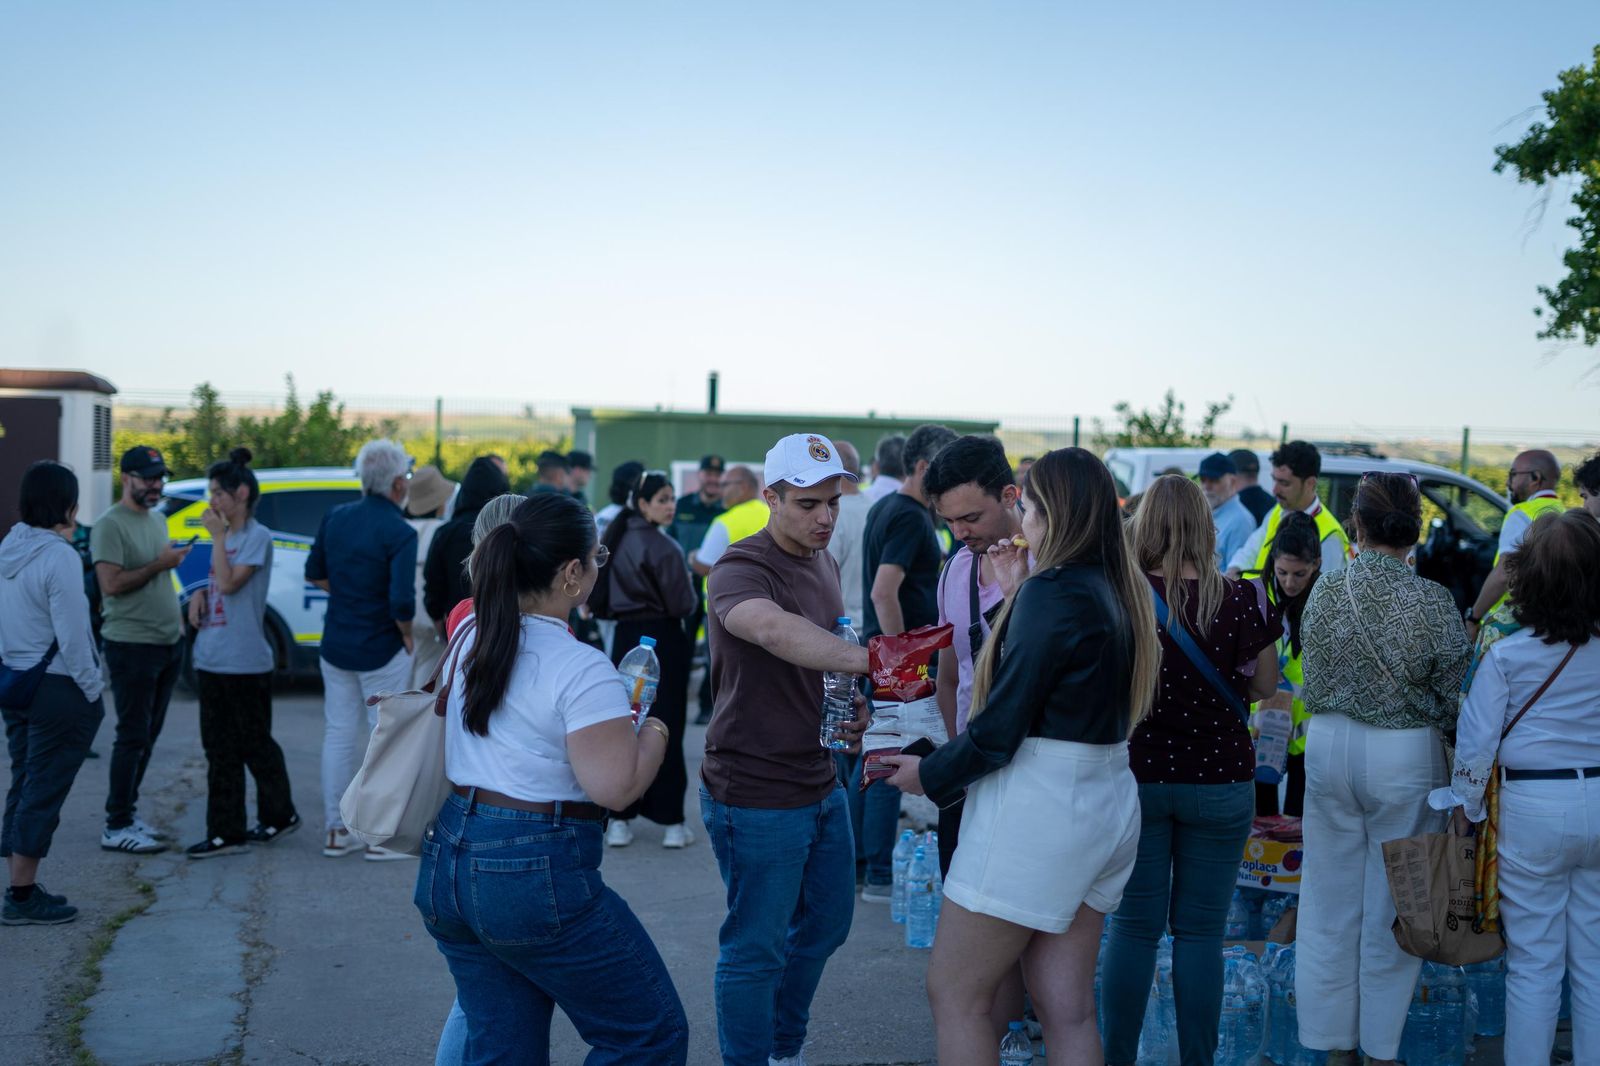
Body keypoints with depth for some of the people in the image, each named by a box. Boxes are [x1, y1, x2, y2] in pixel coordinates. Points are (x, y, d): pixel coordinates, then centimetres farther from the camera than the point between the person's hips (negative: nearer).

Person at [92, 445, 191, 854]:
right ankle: (117, 827, -1)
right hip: (132, 646, -8)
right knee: (133, 737, -6)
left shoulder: (157, 520, 15)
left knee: (148, 735, 13)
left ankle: (128, 811, 22)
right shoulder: (110, 525, -13)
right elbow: (112, 584, -21)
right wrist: (160, 564, -18)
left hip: (168, 643, 8)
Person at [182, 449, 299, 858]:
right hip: (211, 659, 8)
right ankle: (225, 833, 12)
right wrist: (199, 595, 1)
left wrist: (218, 536, -15)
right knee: (220, 750, 8)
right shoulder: (224, 535, 13)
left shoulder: (258, 537, -11)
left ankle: (279, 814, 22)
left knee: (254, 745, 4)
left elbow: (230, 583, -20)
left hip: (245, 663, -8)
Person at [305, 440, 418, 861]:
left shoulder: (335, 518, 2)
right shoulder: (399, 533, -18)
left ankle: (336, 831, 19)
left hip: (336, 647, 6)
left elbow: (315, 573, 11)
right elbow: (401, 601, -25)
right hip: (382, 651, -6)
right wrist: (407, 636, -9)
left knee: (339, 735, 13)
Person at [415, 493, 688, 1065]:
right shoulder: (580, 668, -17)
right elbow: (616, 786, -21)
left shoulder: (470, 637, 8)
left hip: (447, 863, 9)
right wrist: (653, 733, -3)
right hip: (535, 876, -8)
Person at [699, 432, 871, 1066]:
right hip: (756, 794, -9)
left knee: (826, 924, 22)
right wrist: (870, 660, -57)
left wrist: (852, 704, 0)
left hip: (820, 784, 9)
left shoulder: (824, 562, 9)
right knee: (757, 947, 3)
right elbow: (775, 629, -44)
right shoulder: (741, 570, -21)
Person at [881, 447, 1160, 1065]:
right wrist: (1019, 592, 18)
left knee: (954, 993, 3)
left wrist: (929, 775, -2)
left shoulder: (1052, 591, -17)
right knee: (1068, 1009, 13)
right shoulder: (1121, 591, 9)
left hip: (1039, 802, -9)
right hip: (1107, 802, 9)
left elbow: (1000, 728, -17)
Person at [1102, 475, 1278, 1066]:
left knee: (1134, 927, 9)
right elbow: (1266, 684, 4)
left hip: (1137, 776, 0)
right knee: (1200, 931, 7)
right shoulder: (1238, 600, -9)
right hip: (1219, 779, 0)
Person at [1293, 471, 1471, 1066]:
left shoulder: (1324, 591, -6)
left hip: (1328, 744, 3)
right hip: (1404, 754, -3)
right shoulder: (1432, 603, -14)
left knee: (1330, 893, 13)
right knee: (1392, 897, 9)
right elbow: (1451, 696, -6)